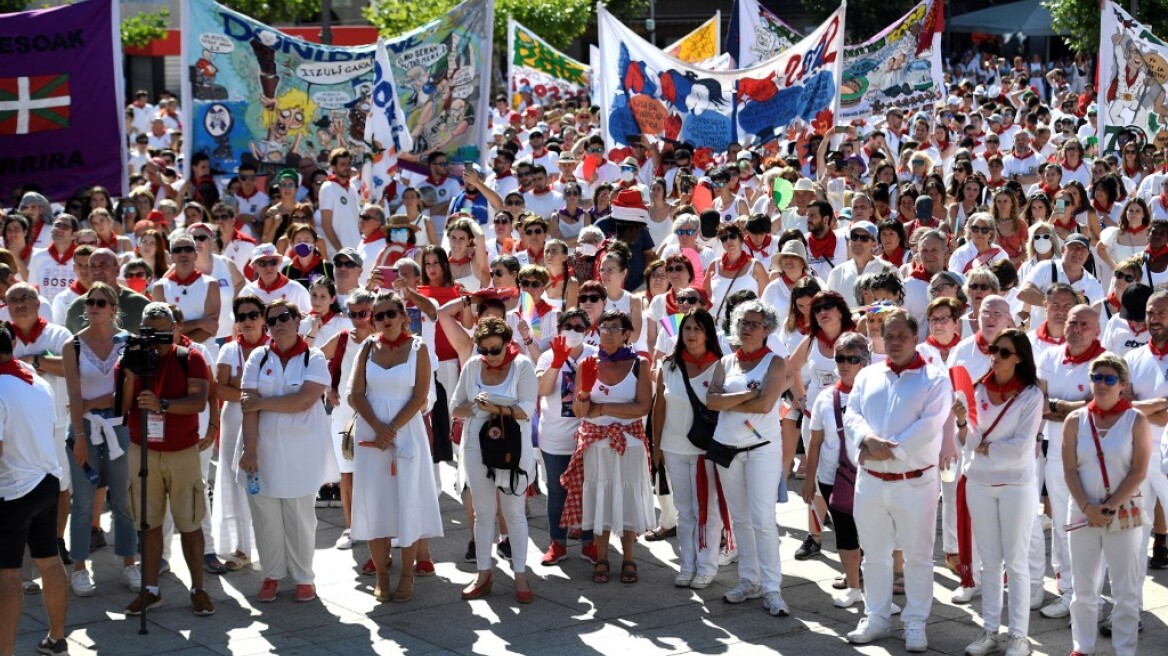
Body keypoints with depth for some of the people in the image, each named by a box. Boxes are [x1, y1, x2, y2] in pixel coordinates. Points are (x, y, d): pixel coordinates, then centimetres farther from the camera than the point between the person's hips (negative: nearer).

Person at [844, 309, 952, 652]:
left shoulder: (935, 380, -4)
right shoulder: (867, 376, 11)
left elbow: (928, 427, -15)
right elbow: (852, 415, 2)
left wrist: (892, 451, -20)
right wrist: (868, 439, -18)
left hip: (915, 481, -4)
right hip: (870, 479, 4)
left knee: (918, 556, 3)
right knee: (874, 554, 12)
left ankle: (915, 623, 12)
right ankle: (876, 618, 24)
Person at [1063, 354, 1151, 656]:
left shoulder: (1136, 421, -2)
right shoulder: (1075, 420, 4)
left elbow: (1139, 472, -8)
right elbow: (1070, 470, 1)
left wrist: (1109, 507, -14)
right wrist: (1087, 507, -12)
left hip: (1125, 514, -2)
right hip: (1083, 513, 2)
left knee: (1126, 590, 3)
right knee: (1083, 589, 9)